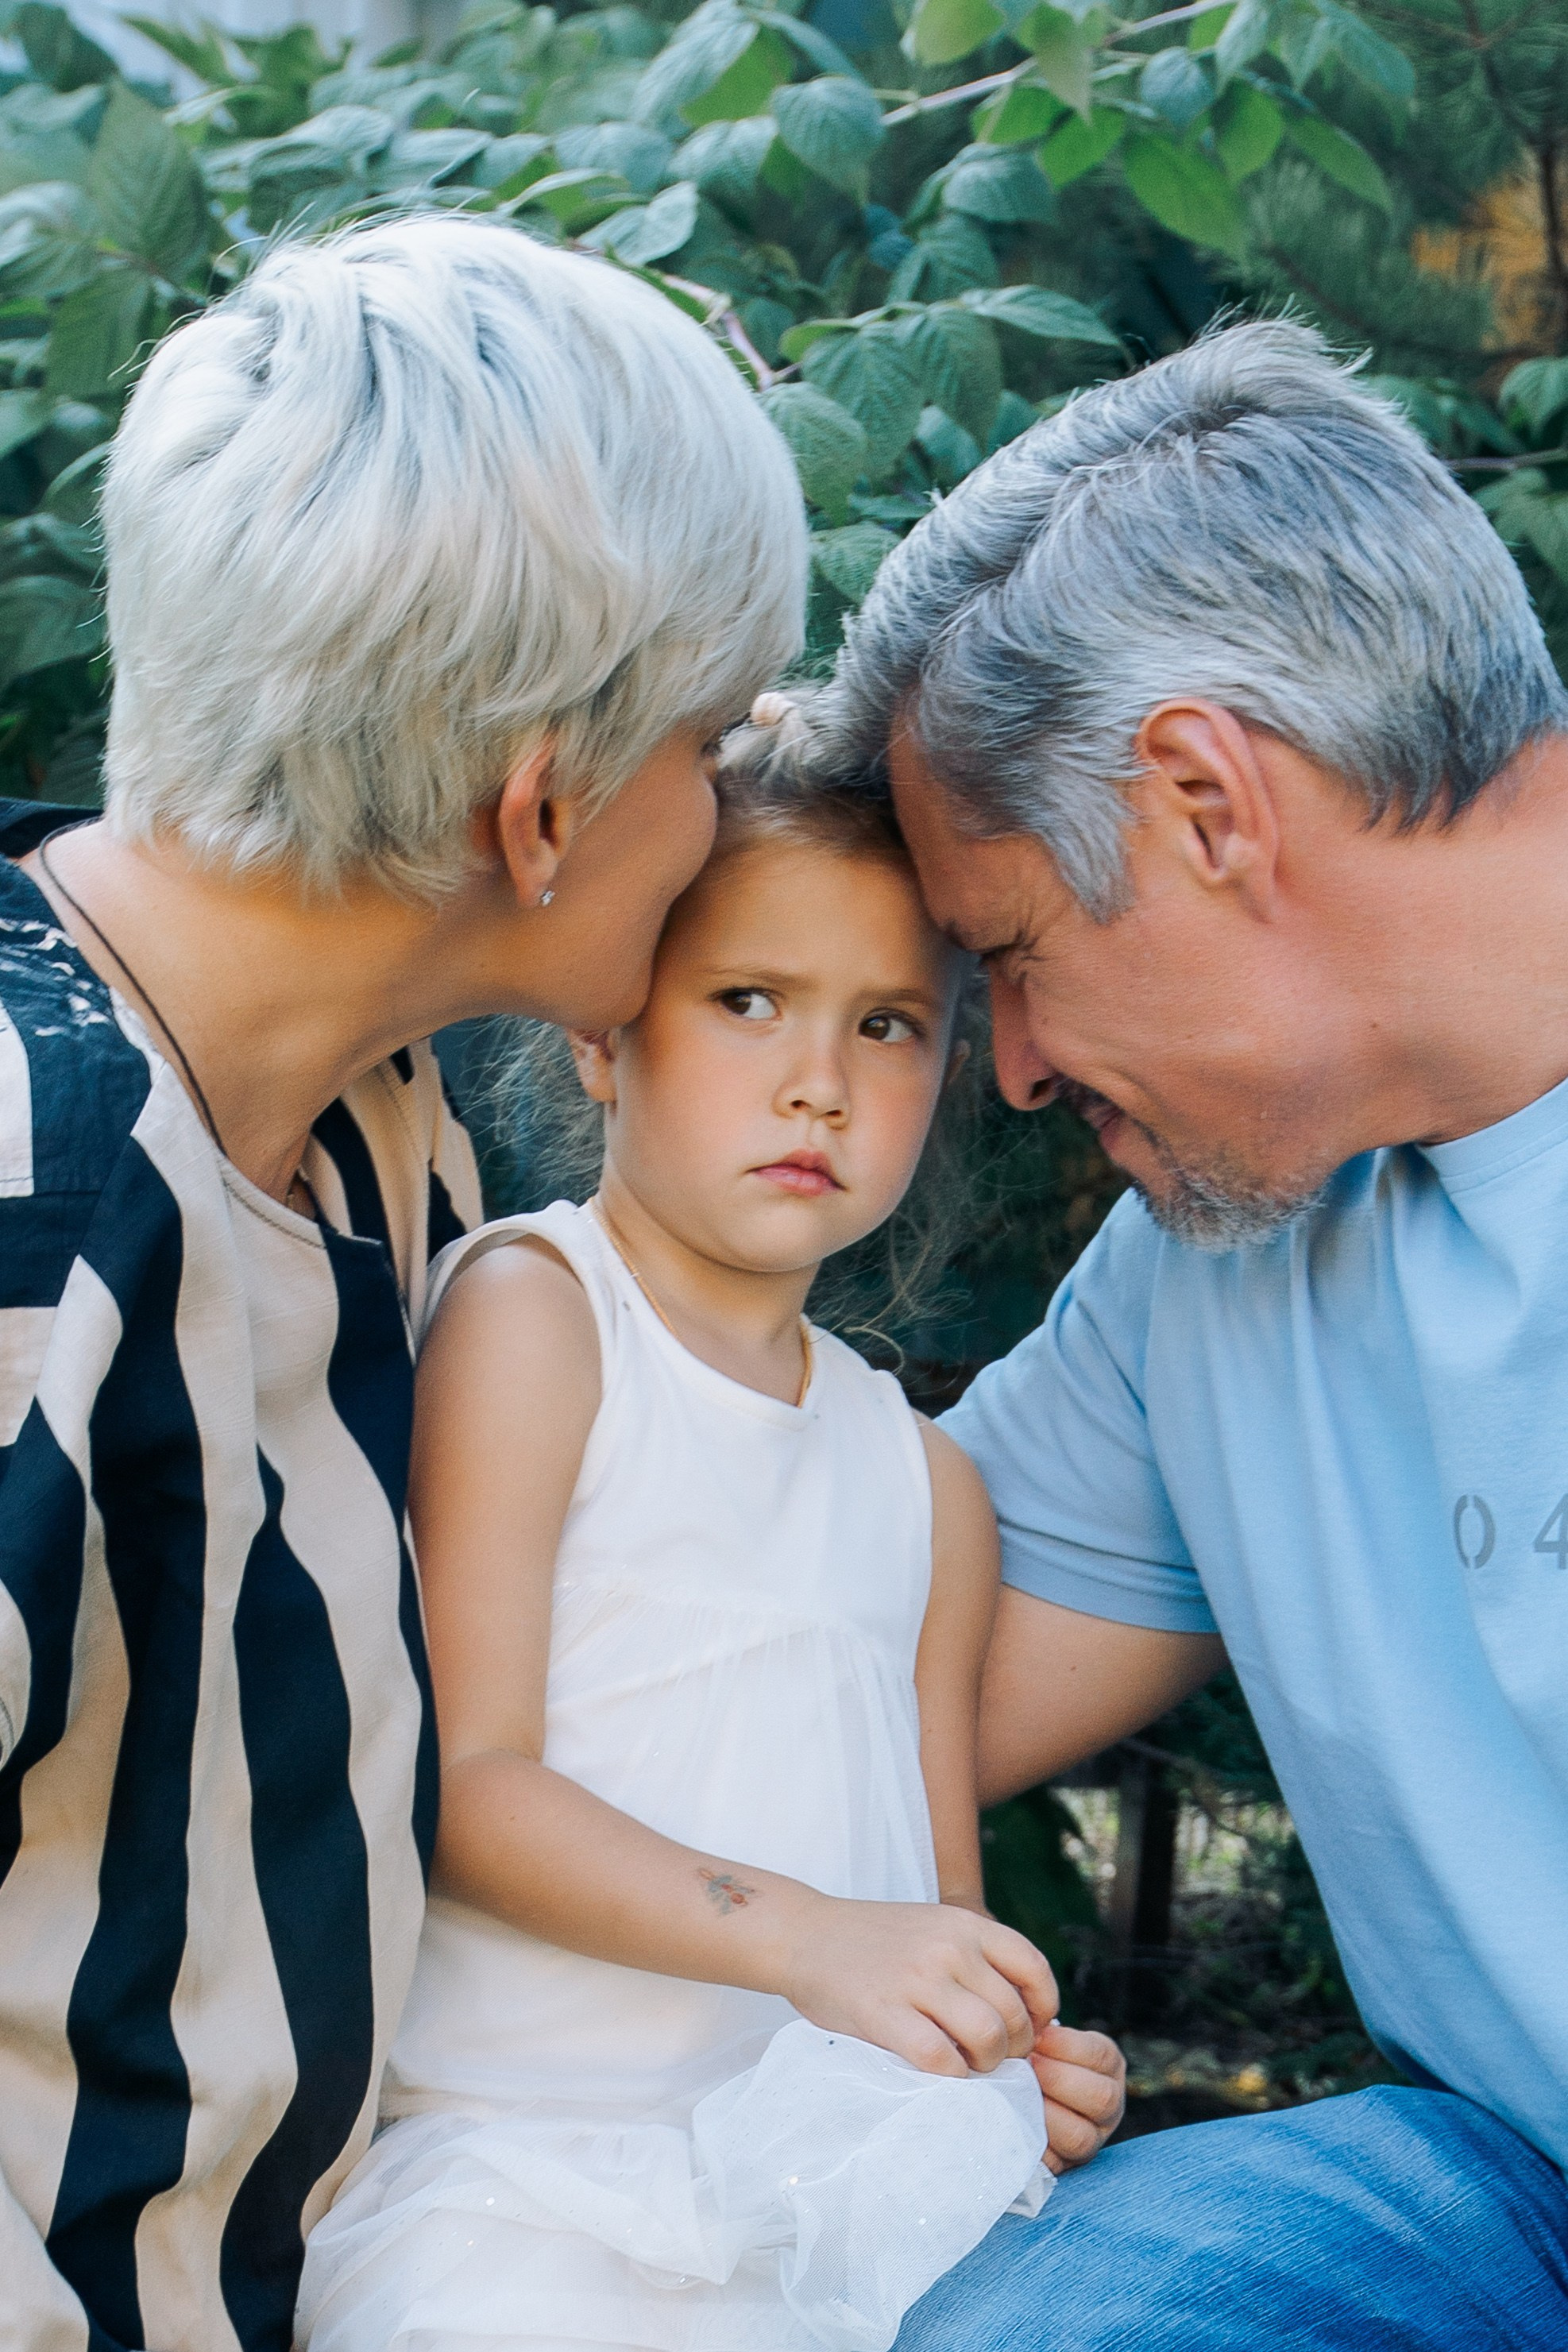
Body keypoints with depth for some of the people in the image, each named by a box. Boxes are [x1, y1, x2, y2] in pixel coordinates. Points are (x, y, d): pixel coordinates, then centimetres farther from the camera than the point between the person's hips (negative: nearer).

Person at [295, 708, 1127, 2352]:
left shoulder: (929, 1488, 15)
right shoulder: (525, 1309, -2)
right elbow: (459, 1779, -10)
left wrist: (1024, 2055, -2)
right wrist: (800, 1935, -19)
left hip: (854, 2183, 5)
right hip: (524, 2176, -5)